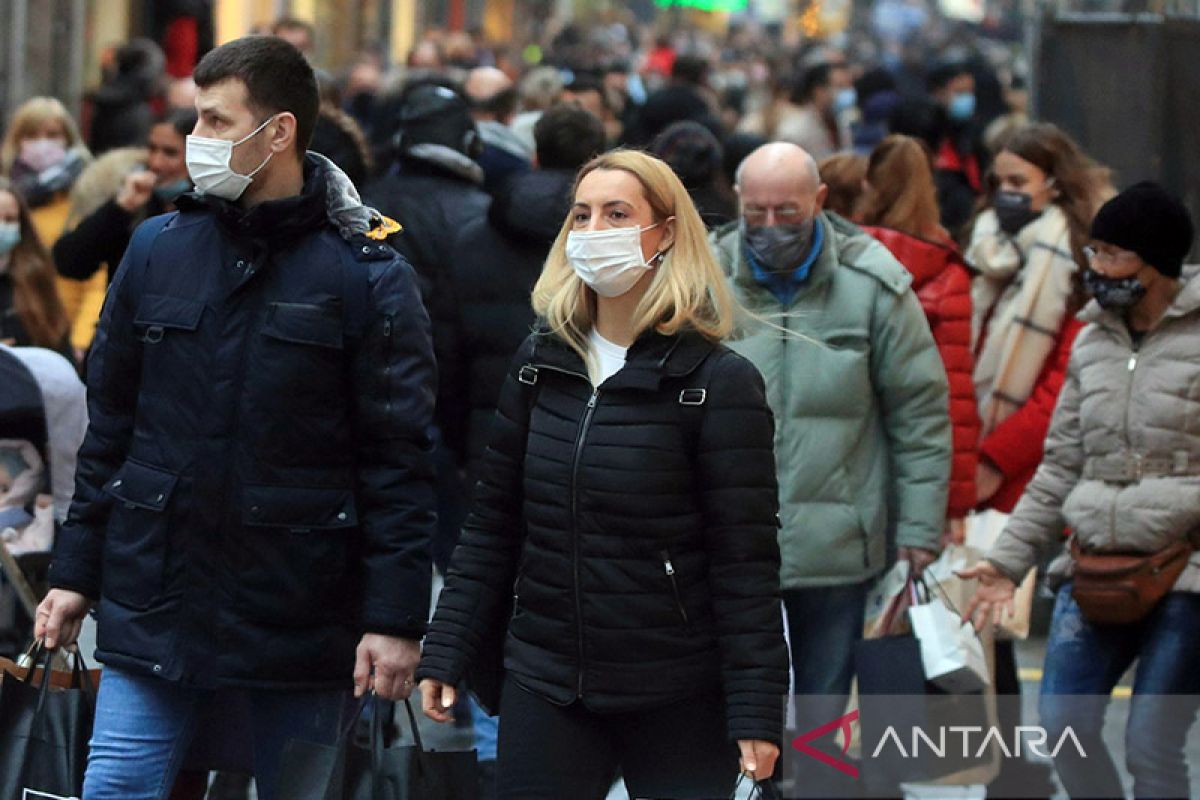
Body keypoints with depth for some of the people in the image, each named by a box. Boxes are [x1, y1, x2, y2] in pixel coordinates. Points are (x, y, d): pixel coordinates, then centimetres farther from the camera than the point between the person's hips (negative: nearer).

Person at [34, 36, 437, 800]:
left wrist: (396, 616, -12)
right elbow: (110, 427, 12)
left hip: (300, 623, -3)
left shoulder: (367, 274, -6)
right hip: (152, 614, 3)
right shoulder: (158, 250, 6)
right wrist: (75, 572, 9)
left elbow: (399, 458, -7)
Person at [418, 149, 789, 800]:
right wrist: (446, 653, 4)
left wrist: (756, 713, -14)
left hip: (678, 702, -4)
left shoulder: (718, 382, -8)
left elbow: (746, 563, -10)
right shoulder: (539, 363, 7)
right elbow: (491, 524, 11)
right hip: (545, 687, 4)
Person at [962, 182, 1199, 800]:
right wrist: (1009, 559, 11)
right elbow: (1061, 467, 17)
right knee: (1064, 722, -3)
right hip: (1096, 564, 6)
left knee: (1150, 746, -6)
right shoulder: (1094, 341, 15)